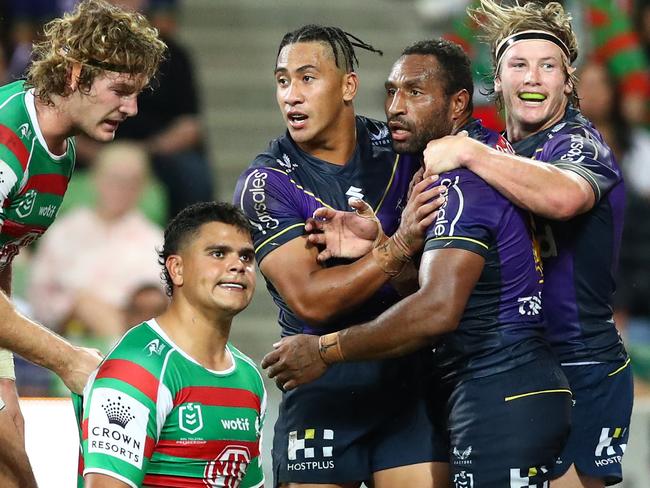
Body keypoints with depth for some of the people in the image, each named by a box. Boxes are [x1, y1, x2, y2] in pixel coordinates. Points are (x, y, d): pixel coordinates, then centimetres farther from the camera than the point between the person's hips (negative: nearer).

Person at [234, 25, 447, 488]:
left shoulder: (396, 148, 1)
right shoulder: (265, 184, -7)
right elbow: (311, 301, -17)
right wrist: (398, 246, -26)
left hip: (410, 373, 2)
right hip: (324, 383, -2)